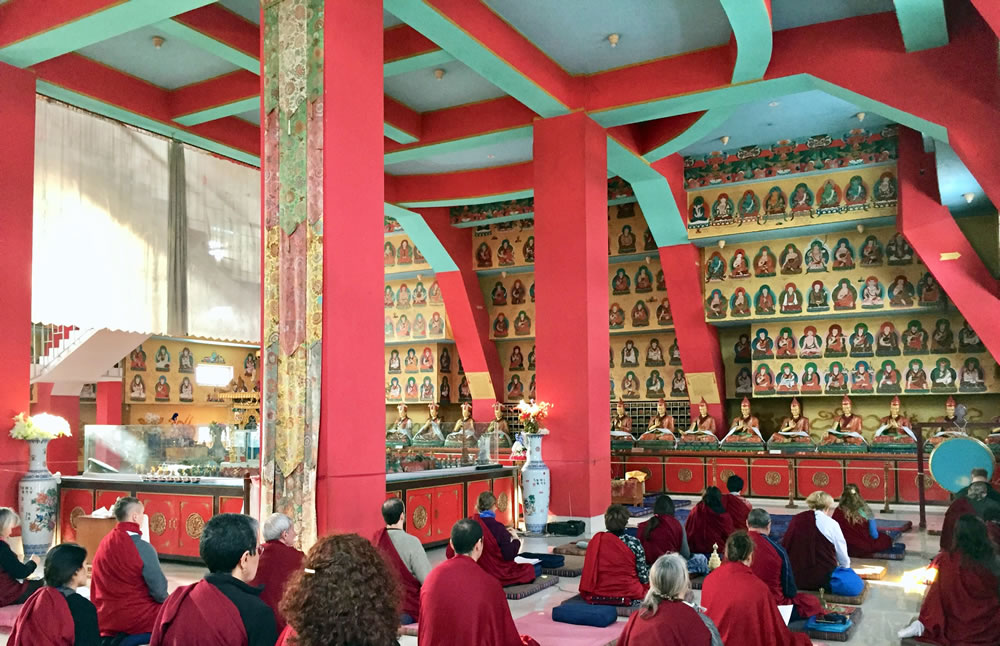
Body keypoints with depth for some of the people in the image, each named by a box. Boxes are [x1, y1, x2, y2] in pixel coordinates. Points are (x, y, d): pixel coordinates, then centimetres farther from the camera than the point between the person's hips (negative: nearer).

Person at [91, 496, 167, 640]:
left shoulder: (104, 543, 3)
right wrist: (167, 603, 5)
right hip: (136, 620, -8)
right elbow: (159, 591, -14)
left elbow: (99, 587, 12)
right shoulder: (142, 548, -18)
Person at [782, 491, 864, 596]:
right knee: (857, 583, 11)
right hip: (822, 578, -5)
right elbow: (843, 556, 2)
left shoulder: (796, 520, 3)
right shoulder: (830, 523, -8)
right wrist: (845, 566, 26)